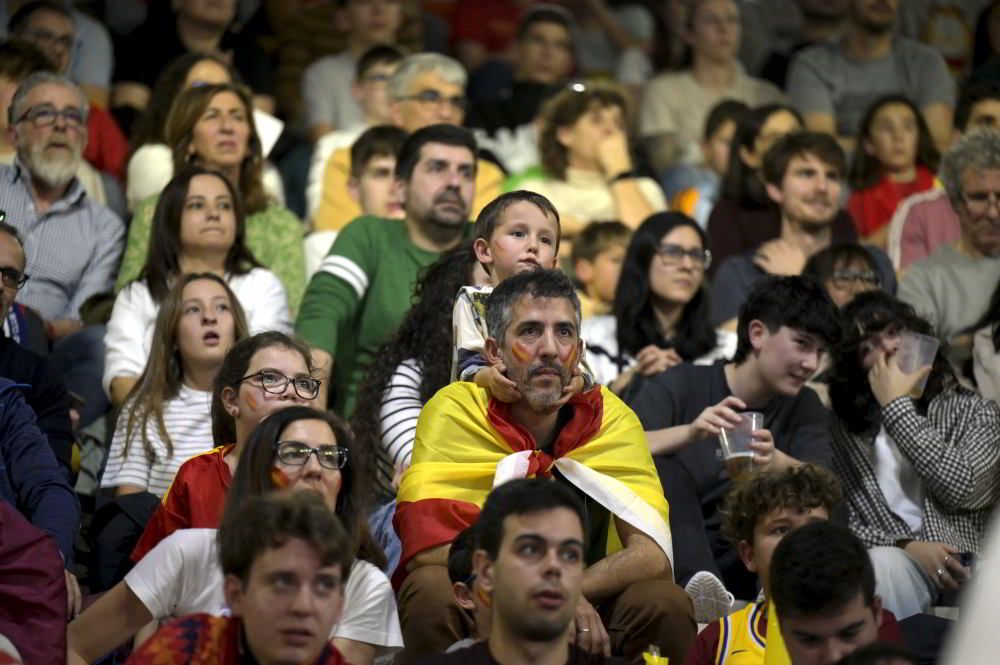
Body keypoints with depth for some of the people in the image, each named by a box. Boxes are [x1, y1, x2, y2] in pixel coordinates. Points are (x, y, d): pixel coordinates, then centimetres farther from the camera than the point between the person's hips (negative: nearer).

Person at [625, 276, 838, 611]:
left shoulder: (803, 408, 13)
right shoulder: (678, 387, 1)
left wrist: (776, 463, -28)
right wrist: (689, 433, -34)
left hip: (743, 568, 3)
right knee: (663, 470, -28)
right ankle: (700, 588, -49)